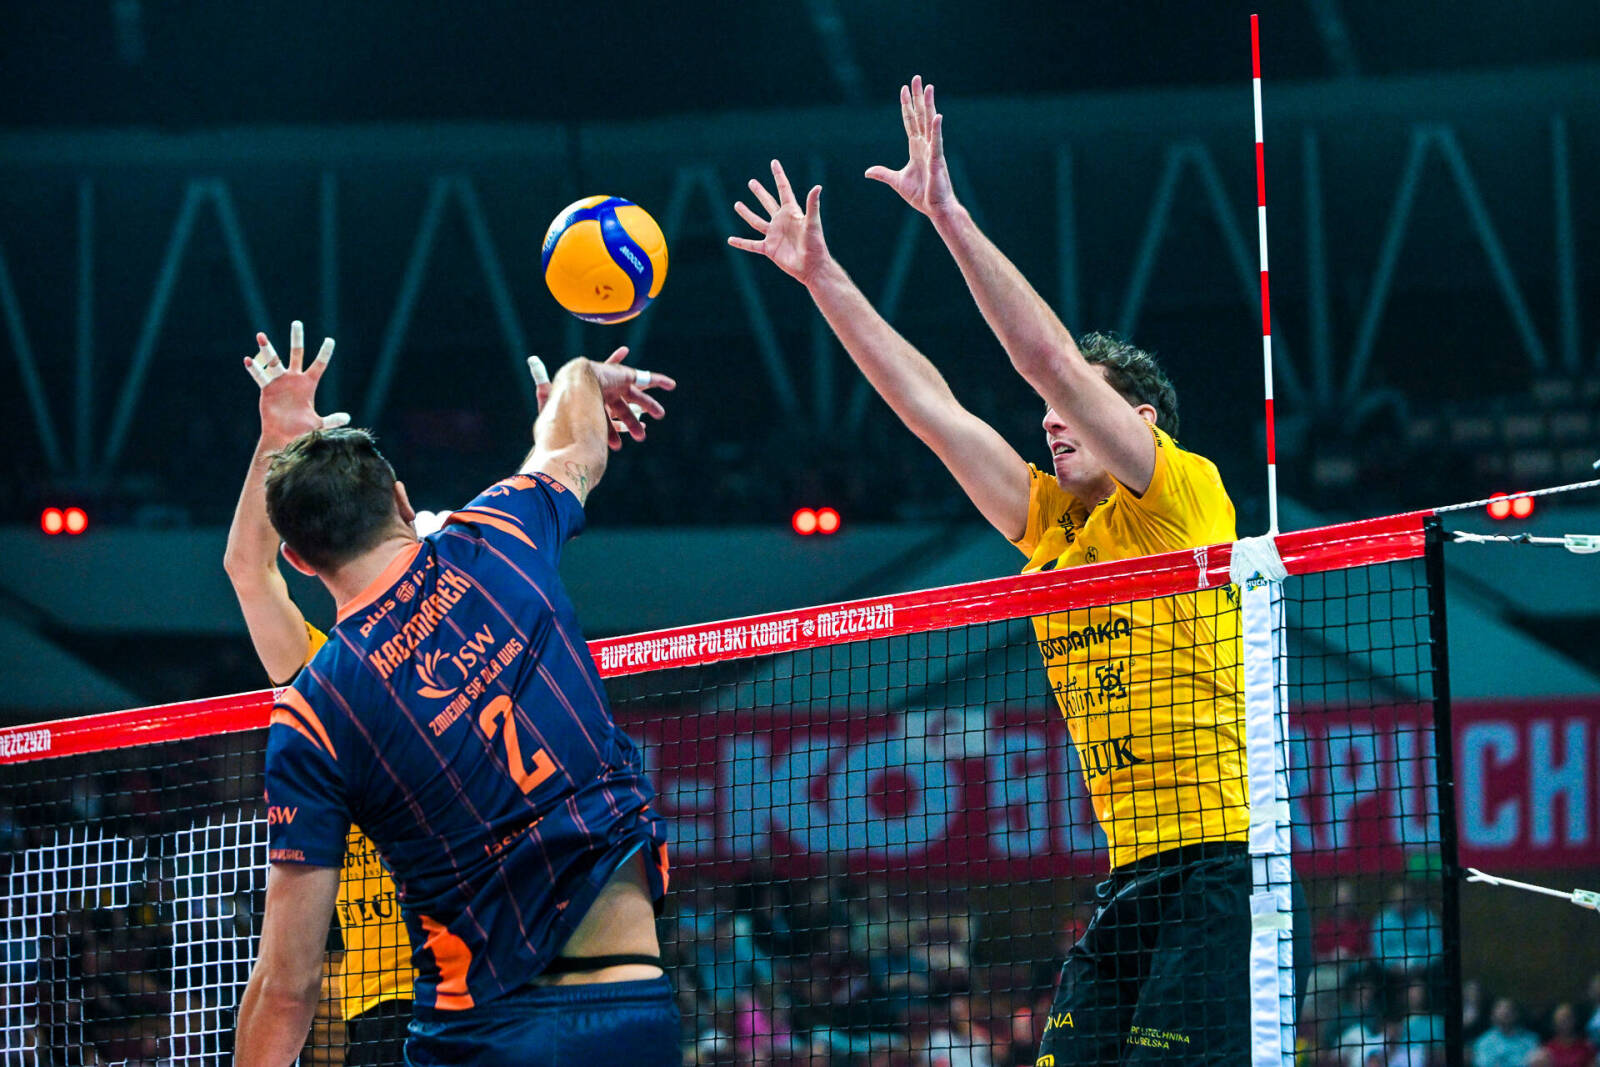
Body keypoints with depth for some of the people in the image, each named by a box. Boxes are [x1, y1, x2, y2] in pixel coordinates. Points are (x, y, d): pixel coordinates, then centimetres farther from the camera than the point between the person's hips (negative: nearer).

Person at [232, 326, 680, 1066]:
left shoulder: (311, 714, -5)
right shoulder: (494, 542, 2)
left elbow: (288, 982, -6)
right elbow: (576, 449, 29)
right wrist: (584, 380, 50)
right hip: (632, 1002, 2)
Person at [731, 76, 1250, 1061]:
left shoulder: (1182, 495, -3)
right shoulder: (1054, 529, 17)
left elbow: (1050, 358, -13)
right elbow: (933, 409, 19)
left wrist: (949, 213, -14)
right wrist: (823, 275, 20)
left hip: (1215, 873, -8)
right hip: (1132, 886, 8)